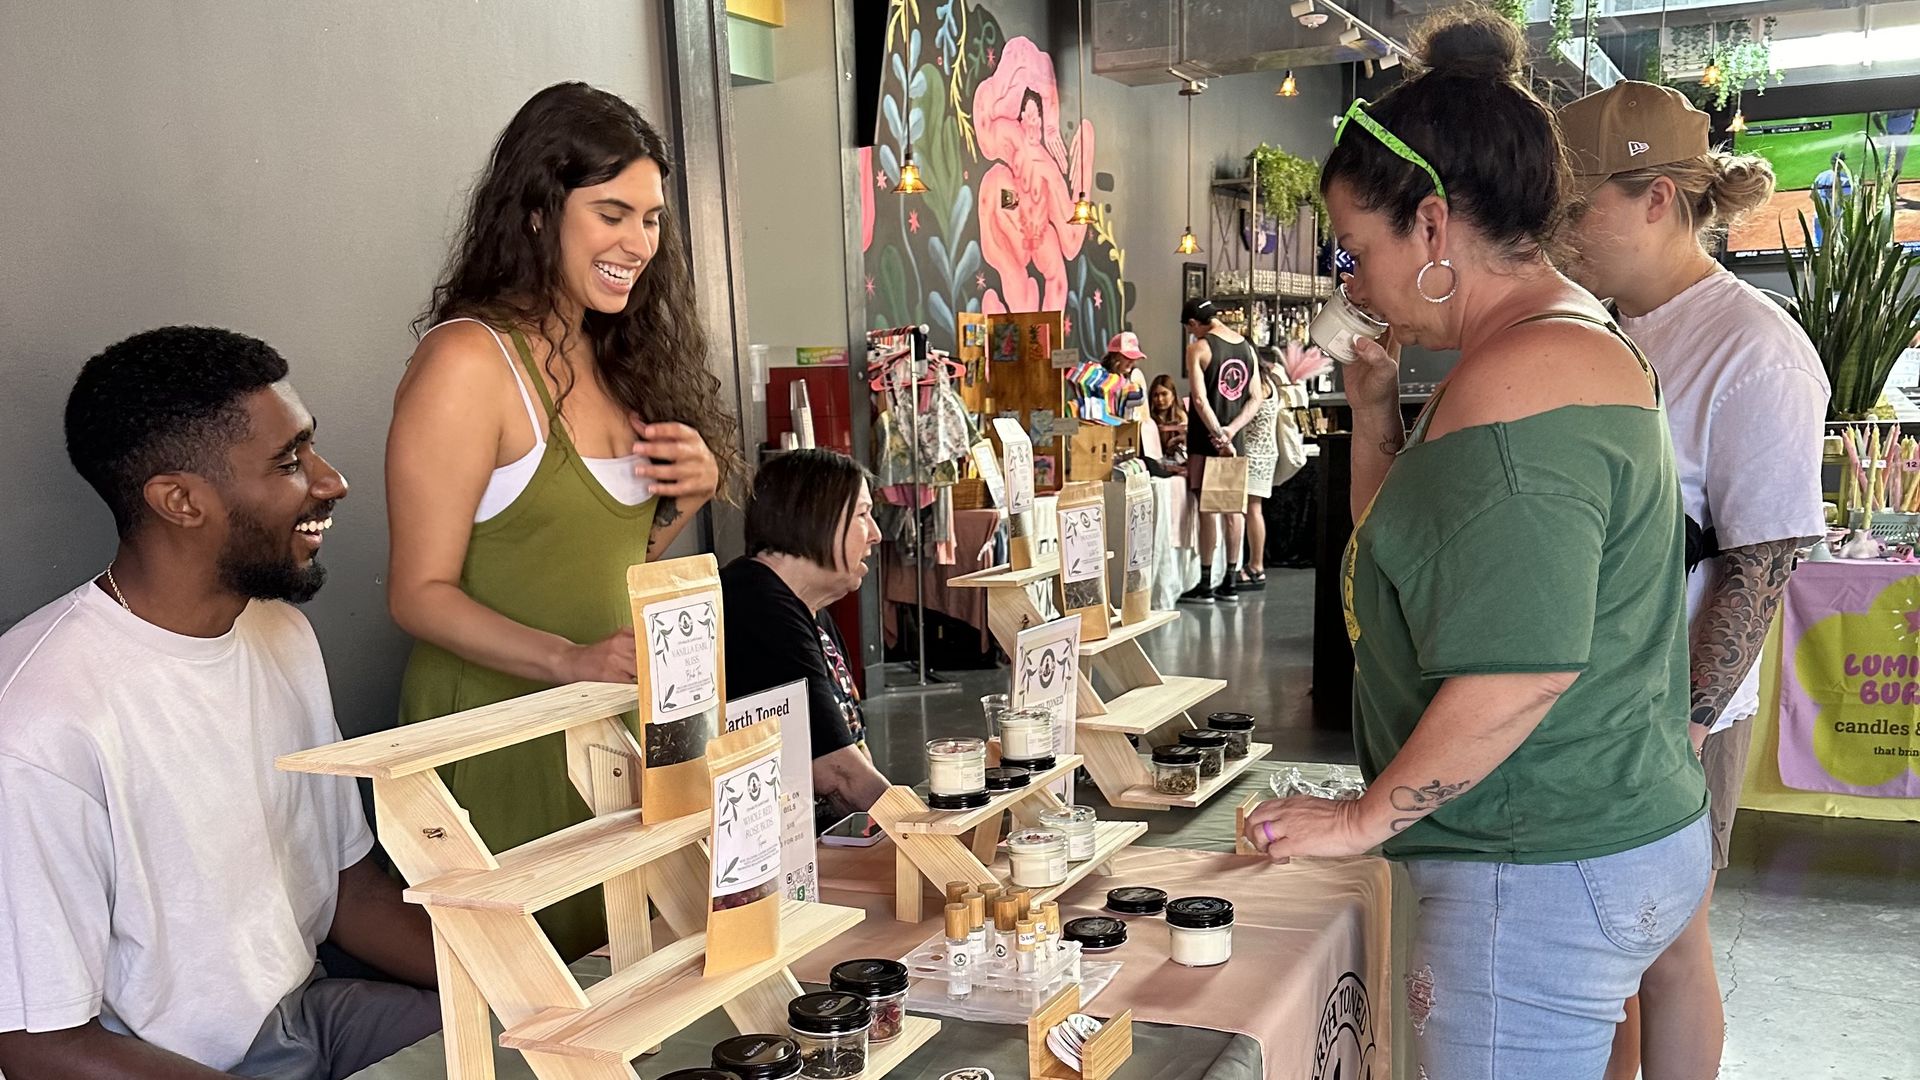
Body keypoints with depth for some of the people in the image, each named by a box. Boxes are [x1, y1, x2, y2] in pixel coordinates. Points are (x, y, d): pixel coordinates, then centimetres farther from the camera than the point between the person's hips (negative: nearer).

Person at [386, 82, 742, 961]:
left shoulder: (615, 356, 10)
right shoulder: (468, 361, -14)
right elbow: (419, 593, -15)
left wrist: (690, 493, -1)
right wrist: (569, 660, -29)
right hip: (499, 735, -7)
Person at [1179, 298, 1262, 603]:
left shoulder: (1198, 348, -10)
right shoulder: (1247, 347, 9)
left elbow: (1200, 399, -18)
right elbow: (1256, 399, 7)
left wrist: (1219, 436, -15)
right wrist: (1231, 430, -3)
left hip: (1206, 438, -6)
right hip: (1232, 438, 6)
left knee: (1208, 507, -4)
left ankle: (1206, 584, -1)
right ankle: (1231, 581, 14)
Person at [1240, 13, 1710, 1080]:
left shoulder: (1520, 378, -21)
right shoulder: (1560, 340, 14)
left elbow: (1523, 670, -27)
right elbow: (1404, 564, 22)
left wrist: (1368, 816, -15)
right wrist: (1374, 410, 11)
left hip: (1543, 878, -10)